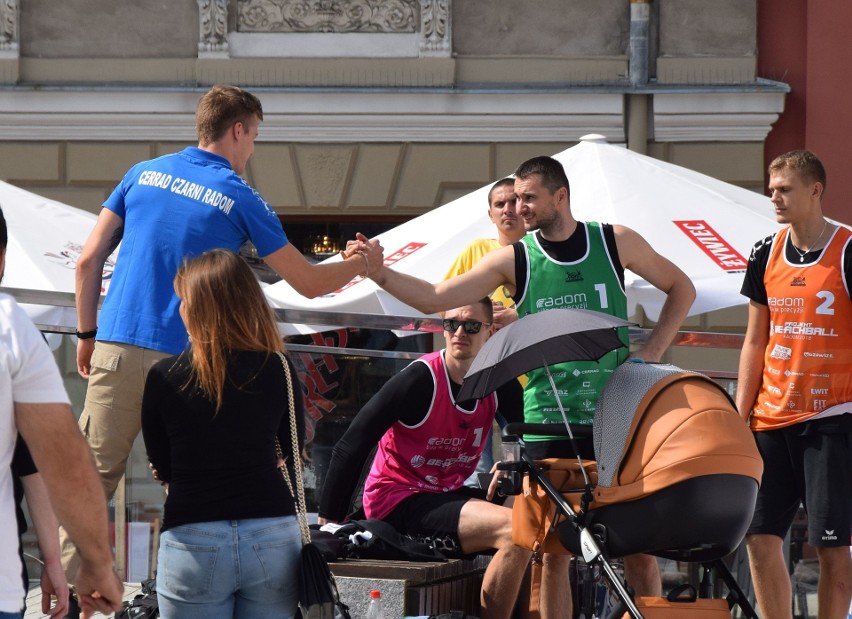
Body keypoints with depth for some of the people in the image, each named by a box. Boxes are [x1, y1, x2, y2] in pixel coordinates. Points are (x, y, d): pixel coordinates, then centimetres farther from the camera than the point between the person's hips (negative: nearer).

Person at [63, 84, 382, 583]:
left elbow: (88, 261, 9)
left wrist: (88, 335, 17)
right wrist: (359, 264, 23)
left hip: (117, 350, 3)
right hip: (184, 357, -3)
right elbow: (308, 282, 5)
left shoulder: (144, 174, 11)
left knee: (93, 476, 2)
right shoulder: (240, 198, 1)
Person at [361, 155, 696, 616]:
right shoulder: (514, 261, 1)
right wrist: (378, 273, -19)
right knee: (552, 548, 0)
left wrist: (650, 353, 3)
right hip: (548, 420, 0)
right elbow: (435, 298, -5)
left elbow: (681, 289, 14)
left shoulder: (615, 243, 2)